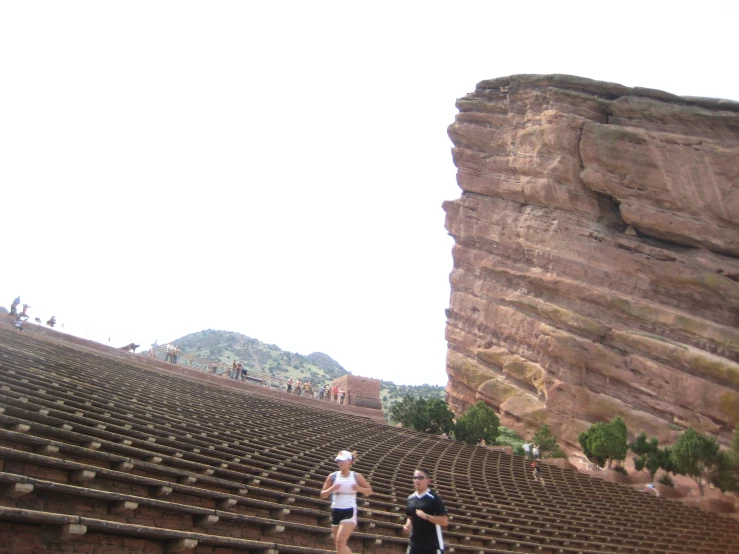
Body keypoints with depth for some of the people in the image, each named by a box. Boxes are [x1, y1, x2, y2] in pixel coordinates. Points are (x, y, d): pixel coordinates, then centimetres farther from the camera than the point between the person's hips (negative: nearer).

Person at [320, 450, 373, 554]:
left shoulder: (356, 476, -1)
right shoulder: (333, 476, 2)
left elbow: (369, 491, 6)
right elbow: (323, 494, 4)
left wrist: (359, 488, -13)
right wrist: (332, 488, -16)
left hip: (350, 512, -4)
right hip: (336, 511, 4)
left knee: (340, 540, -17)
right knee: (338, 543, 7)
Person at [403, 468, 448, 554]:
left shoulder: (434, 498, -11)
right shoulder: (410, 499, 8)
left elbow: (444, 521, -15)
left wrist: (426, 516, -24)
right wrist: (408, 525, 2)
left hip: (433, 545, -6)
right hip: (414, 544, 6)